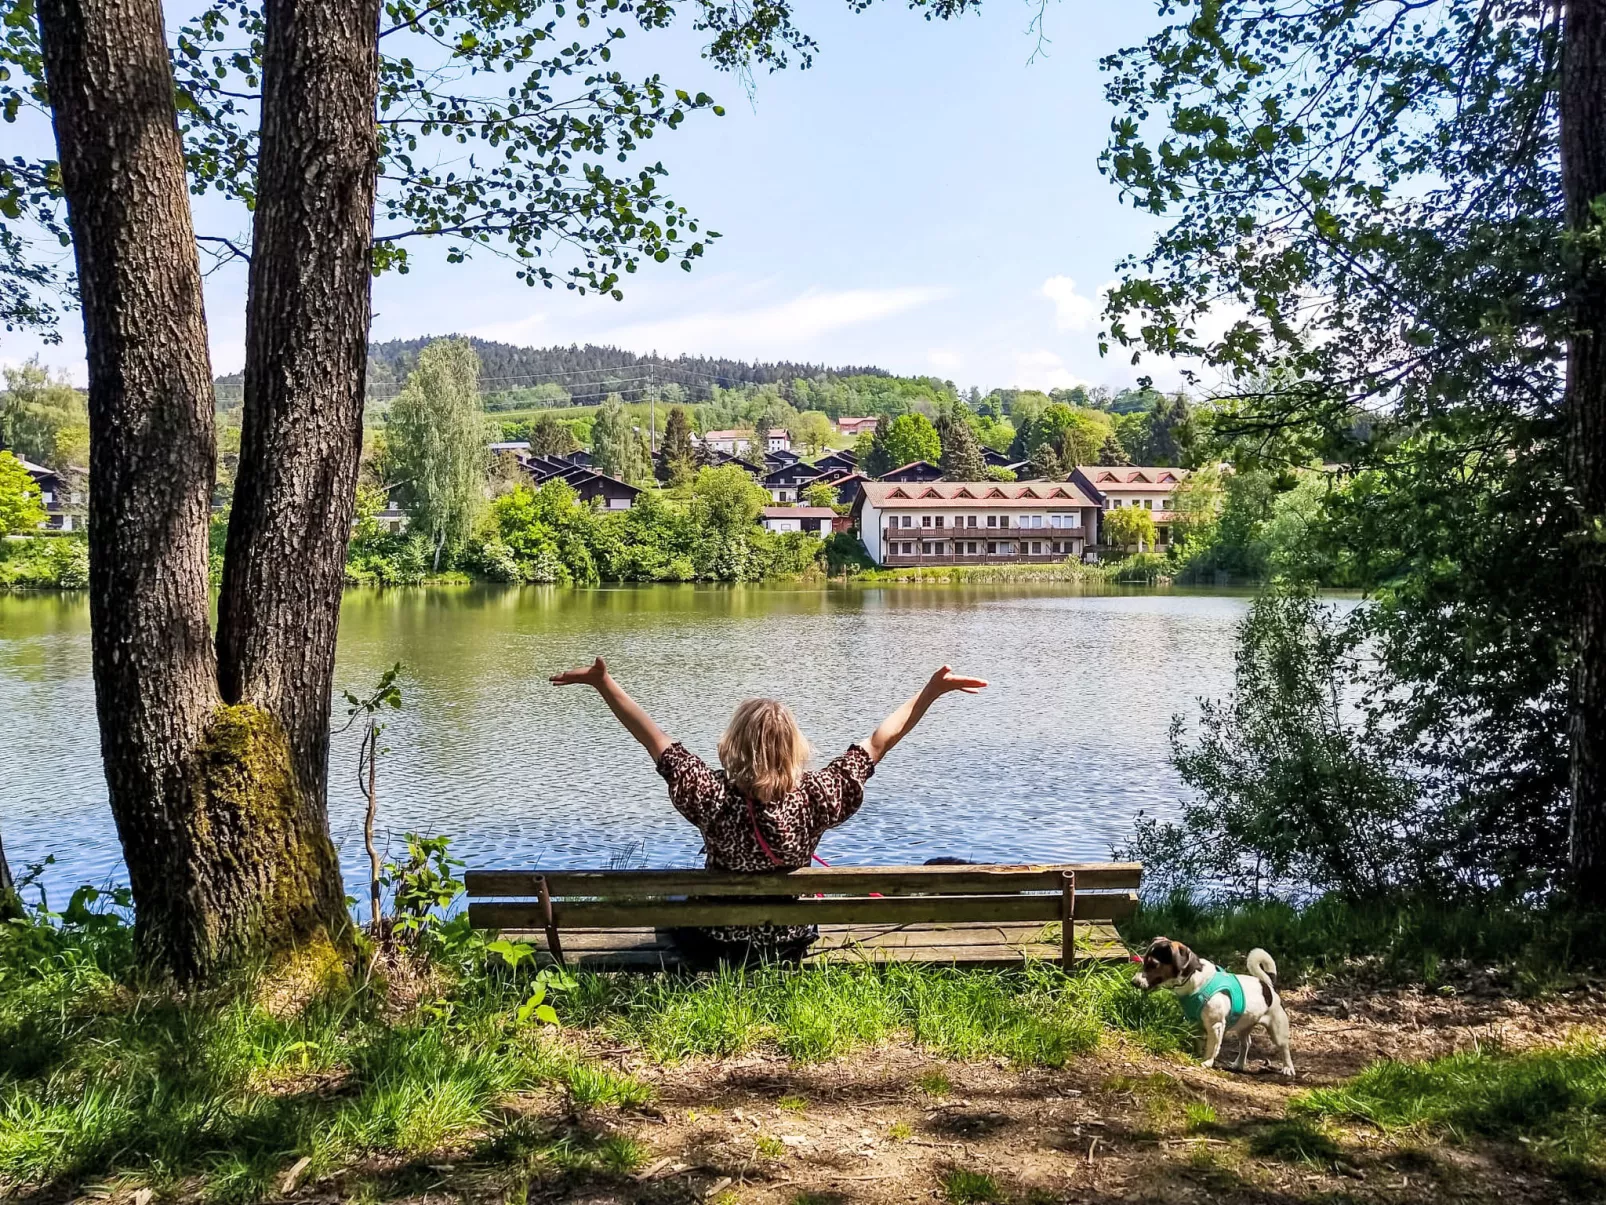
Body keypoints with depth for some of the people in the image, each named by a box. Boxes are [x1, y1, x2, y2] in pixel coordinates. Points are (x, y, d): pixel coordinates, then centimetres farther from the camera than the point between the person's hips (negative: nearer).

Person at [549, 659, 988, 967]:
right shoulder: (815, 799, -26)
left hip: (713, 950, -1)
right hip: (790, 948, 2)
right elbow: (878, 742, -17)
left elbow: (652, 737, -22)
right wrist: (932, 691, -10)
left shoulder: (712, 798, -29)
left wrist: (603, 682, -15)